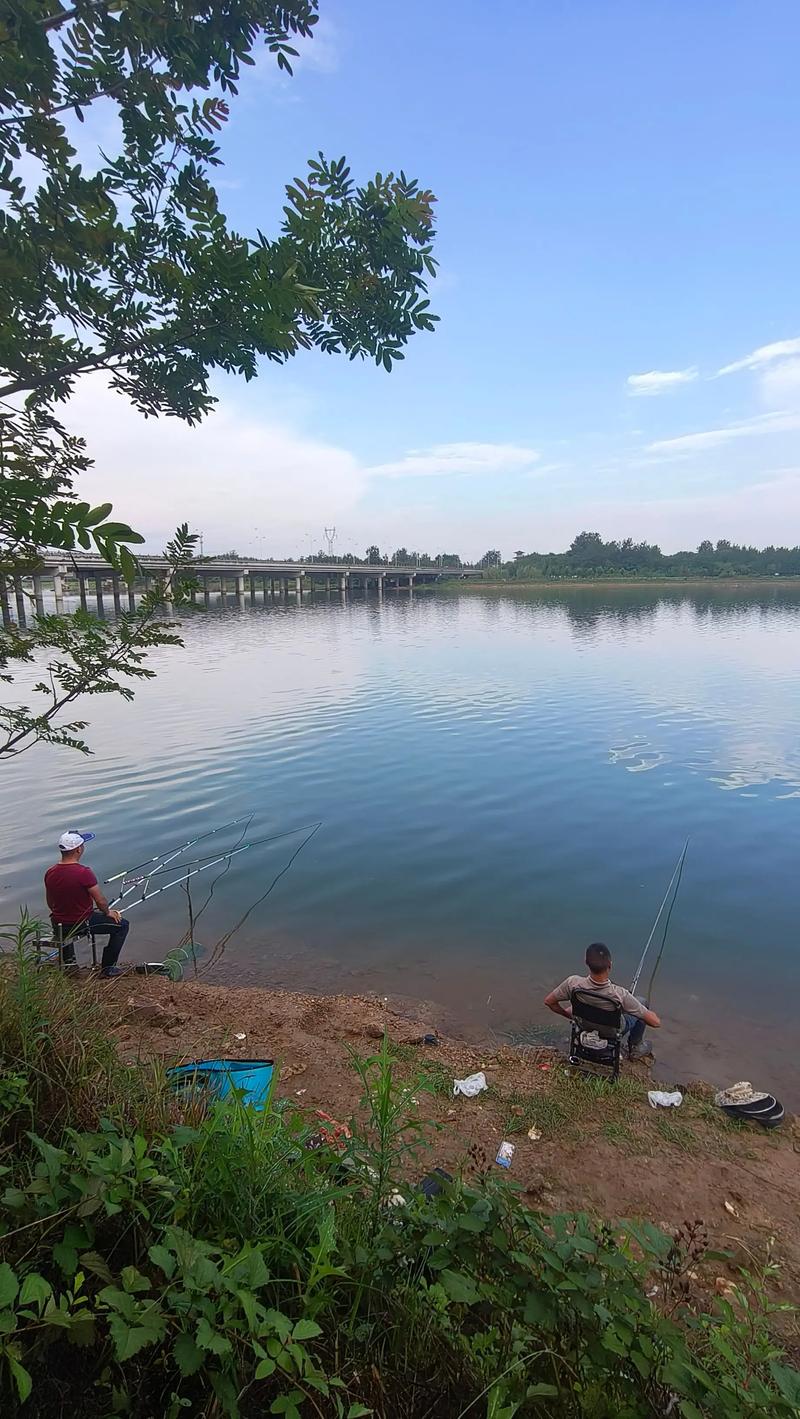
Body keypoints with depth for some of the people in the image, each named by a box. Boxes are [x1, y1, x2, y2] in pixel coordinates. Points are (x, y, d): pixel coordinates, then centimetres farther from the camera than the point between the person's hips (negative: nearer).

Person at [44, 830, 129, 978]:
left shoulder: (50, 873, -6)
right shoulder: (84, 873, -26)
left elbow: (51, 904, 8)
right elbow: (100, 901, -18)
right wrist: (108, 912, 3)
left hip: (58, 925, 6)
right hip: (82, 924, -6)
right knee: (122, 925, 9)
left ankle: (68, 961, 37)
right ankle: (107, 968, 9)